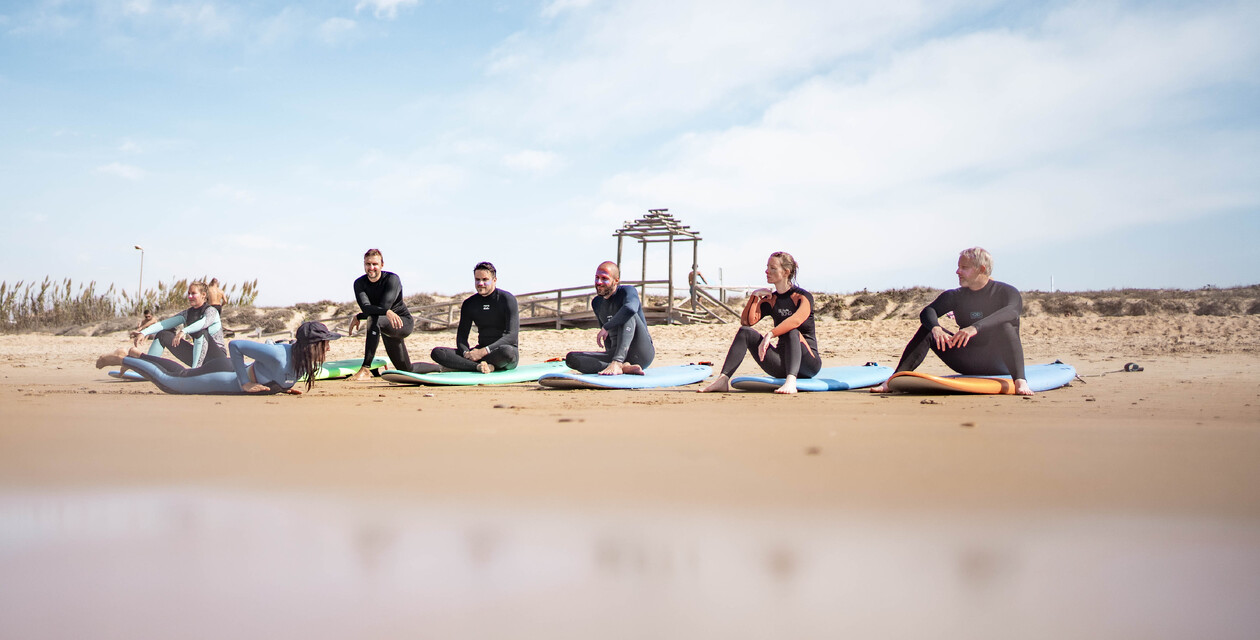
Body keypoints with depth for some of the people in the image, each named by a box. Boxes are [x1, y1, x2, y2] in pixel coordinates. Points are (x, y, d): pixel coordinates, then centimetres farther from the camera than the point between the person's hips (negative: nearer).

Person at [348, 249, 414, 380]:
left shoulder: (392, 279, -18)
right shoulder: (359, 283, -6)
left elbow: (384, 306, -29)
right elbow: (365, 307, -23)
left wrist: (358, 317, -24)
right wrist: (387, 312, -42)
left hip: (404, 322, -6)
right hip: (387, 328, 6)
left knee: (374, 319, -38)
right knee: (406, 371, 17)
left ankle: (366, 369, -43)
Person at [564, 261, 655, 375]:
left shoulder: (627, 291, -8)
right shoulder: (596, 303, 13)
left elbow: (631, 308, -34)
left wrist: (606, 327, -28)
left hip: (642, 354, -6)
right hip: (614, 354, 6)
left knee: (628, 314, -29)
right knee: (571, 358, -13)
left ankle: (617, 363, -44)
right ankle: (623, 367, -29)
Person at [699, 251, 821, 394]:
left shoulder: (804, 297, -6)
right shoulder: (770, 300, 11)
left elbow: (796, 320, -29)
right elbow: (747, 321, -2)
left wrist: (770, 335, -40)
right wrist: (754, 296, -10)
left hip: (808, 364, -5)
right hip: (782, 364, 5)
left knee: (791, 331, -32)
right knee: (745, 332, -10)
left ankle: (791, 381, -51)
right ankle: (723, 379, -24)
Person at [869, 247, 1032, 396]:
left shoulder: (1007, 292, -7)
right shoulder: (956, 296, 7)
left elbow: (1011, 311, -30)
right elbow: (928, 311, -9)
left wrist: (975, 327, -46)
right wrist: (935, 327, -34)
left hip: (1000, 365, -4)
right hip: (968, 365, 4)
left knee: (1005, 326, -31)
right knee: (927, 329, -12)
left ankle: (1020, 381, -43)